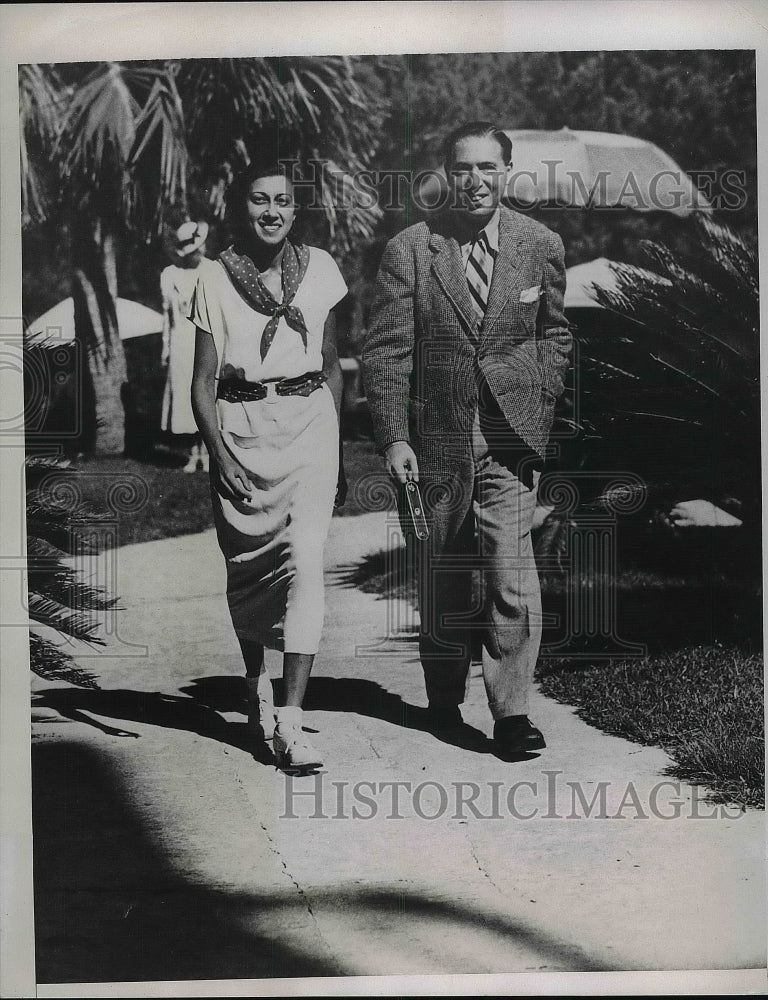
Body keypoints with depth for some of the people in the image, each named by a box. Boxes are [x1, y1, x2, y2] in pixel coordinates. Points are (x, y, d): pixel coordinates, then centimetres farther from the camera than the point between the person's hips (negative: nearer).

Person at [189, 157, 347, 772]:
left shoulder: (319, 269, 5)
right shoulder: (215, 281, 1)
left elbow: (332, 365, 12)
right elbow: (204, 380, 1)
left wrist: (336, 448, 11)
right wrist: (220, 455, -10)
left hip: (309, 425, 0)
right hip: (240, 429, 0)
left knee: (304, 560, -12)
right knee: (248, 566, 9)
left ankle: (291, 721, -11)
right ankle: (256, 682, 36)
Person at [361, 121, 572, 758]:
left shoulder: (542, 246, 3)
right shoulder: (408, 251, -3)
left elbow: (554, 335, 16)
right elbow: (386, 350, -4)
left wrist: (539, 408, 5)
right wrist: (394, 438, -10)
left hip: (511, 440, 0)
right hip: (435, 437, 0)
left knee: (512, 576, -9)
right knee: (440, 575, 13)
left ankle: (511, 711, 4)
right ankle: (445, 698, 32)